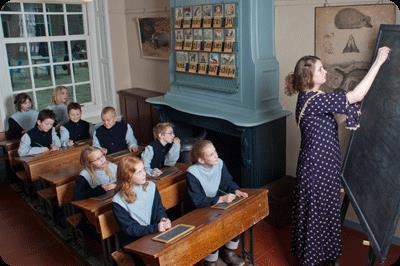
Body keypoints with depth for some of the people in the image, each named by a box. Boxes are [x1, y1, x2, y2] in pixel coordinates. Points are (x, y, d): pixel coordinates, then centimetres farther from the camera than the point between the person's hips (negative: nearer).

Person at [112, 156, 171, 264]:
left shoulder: (151, 186, 1)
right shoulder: (118, 201, -13)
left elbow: (159, 209, 5)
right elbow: (129, 229, -14)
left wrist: (164, 220, -18)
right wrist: (155, 228, -24)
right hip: (133, 243, -4)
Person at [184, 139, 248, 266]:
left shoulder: (219, 164, -9)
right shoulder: (192, 173, -27)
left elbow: (228, 182, 6)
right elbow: (198, 201, -28)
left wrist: (236, 190, -15)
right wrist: (221, 199, -31)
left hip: (215, 207, 6)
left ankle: (229, 252, 14)